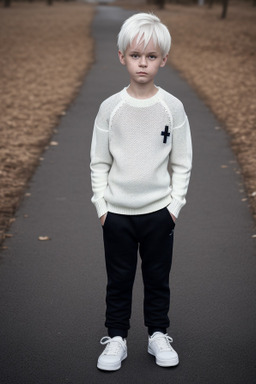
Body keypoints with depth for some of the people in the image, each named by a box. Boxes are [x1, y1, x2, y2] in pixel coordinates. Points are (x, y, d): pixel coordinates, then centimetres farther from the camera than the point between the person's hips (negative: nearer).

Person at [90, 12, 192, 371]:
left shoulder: (172, 107, -5)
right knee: (119, 280, 11)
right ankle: (116, 338, 26)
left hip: (158, 211, 0)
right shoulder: (110, 107, -5)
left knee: (158, 278, 13)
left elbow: (182, 163, 1)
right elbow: (99, 162, 1)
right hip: (117, 213, 0)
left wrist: (175, 205, -3)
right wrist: (101, 206, -2)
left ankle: (158, 335, 30)